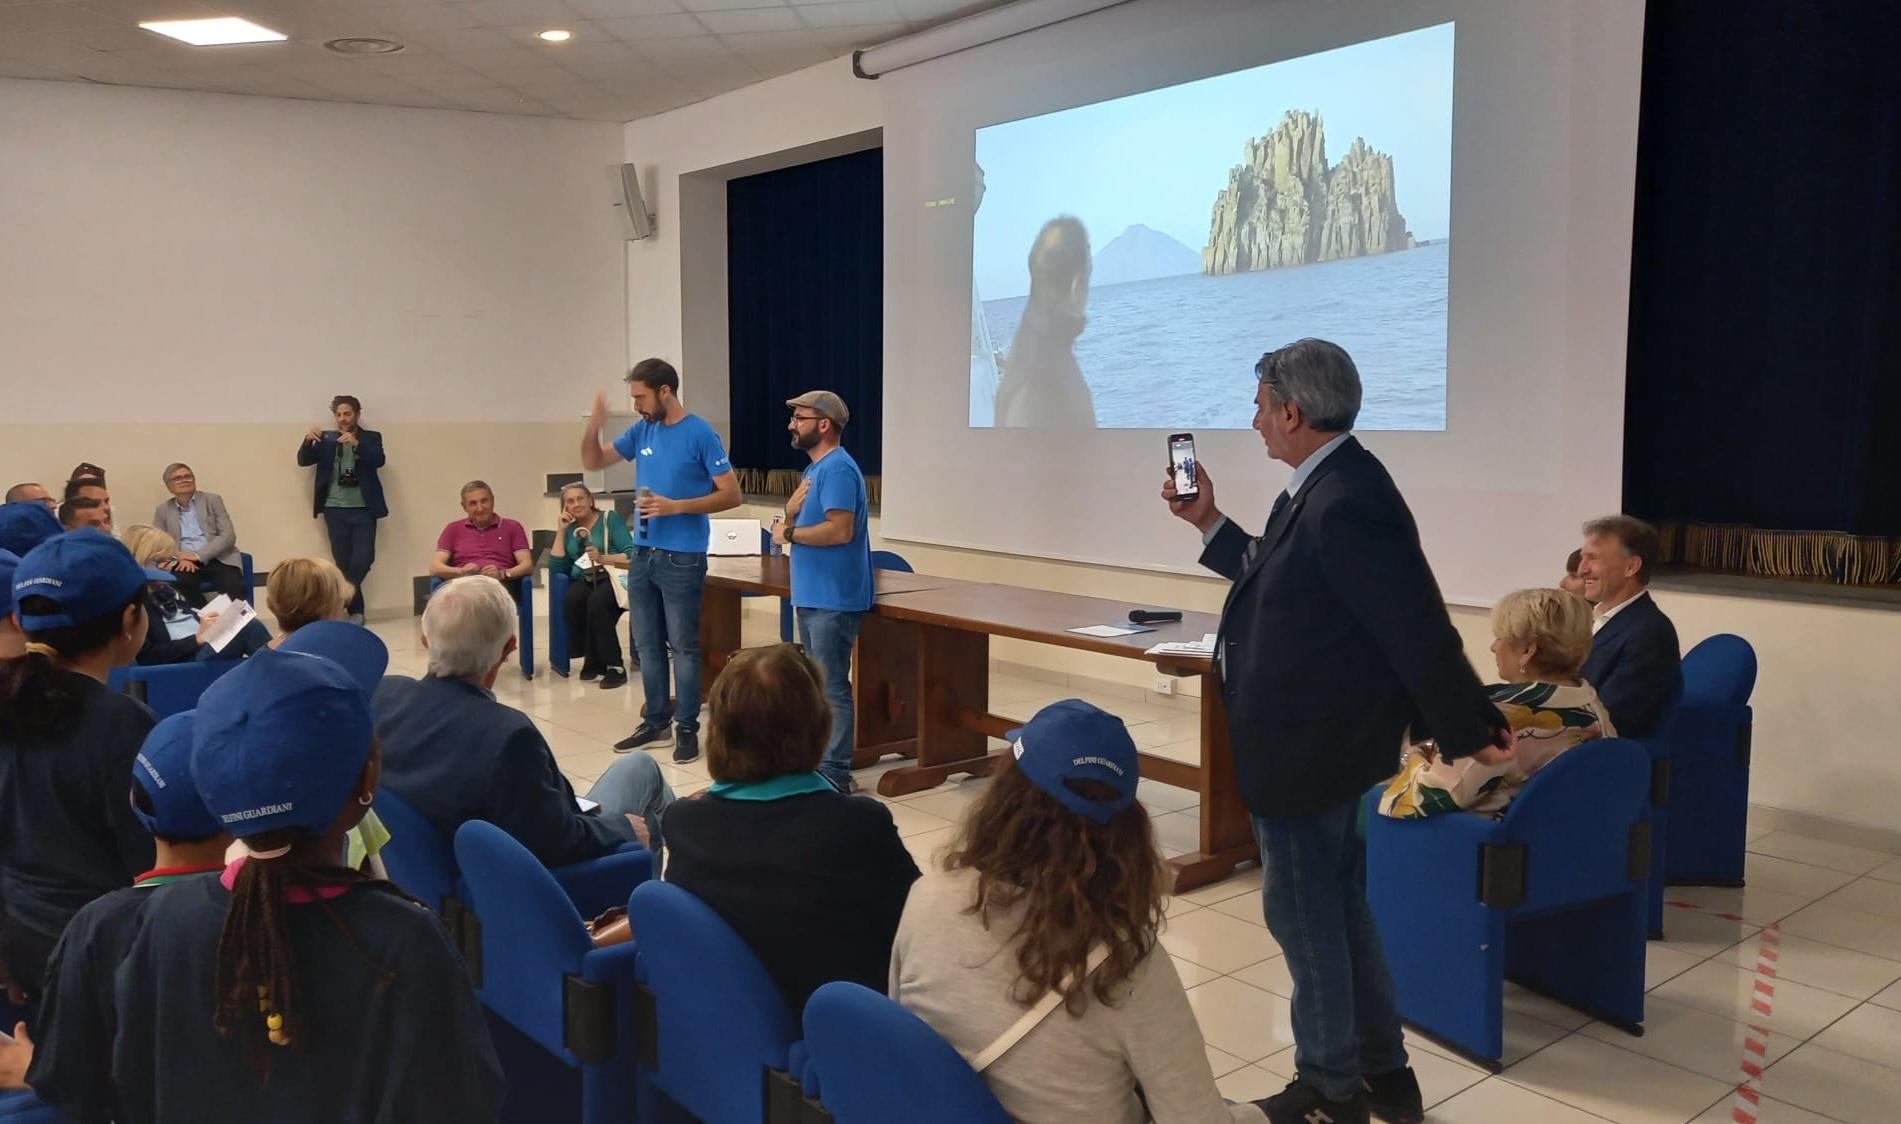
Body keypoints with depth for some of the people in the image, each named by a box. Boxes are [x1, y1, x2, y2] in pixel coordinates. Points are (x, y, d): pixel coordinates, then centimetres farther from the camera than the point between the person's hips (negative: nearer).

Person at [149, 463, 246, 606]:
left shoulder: (212, 500, 10)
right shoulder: (163, 510, 16)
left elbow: (228, 535, 0)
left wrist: (198, 555, -12)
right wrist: (181, 559, -12)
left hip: (218, 559, -1)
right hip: (185, 563, 1)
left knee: (233, 588, -34)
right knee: (182, 583, -35)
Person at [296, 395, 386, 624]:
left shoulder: (371, 437, 6)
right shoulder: (326, 439, 10)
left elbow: (379, 461, -11)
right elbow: (303, 460, 0)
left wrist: (357, 444, -28)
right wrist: (308, 440, -20)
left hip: (363, 510, -1)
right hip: (335, 509, 1)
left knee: (363, 559, -10)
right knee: (343, 562, 1)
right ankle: (355, 611, 10)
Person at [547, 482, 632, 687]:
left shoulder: (611, 519, 5)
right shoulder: (569, 529, 17)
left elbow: (631, 555, -5)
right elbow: (556, 567, 8)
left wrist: (603, 558, -22)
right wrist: (561, 530, 8)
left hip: (610, 578, -3)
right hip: (583, 580, 3)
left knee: (597, 603, -36)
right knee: (572, 601, -32)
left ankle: (614, 666, -26)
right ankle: (594, 660, -16)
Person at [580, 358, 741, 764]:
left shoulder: (700, 433, -11)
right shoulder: (641, 431, 8)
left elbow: (731, 495, -12)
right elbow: (593, 463, 14)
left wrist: (675, 506, -19)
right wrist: (593, 426, -5)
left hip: (682, 558, -7)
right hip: (643, 554, 7)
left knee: (683, 646, 0)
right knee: (646, 645, 13)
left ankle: (687, 728, 9)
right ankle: (656, 722, 24)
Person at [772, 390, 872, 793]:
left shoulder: (837, 468, -16)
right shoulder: (814, 468, 17)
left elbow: (839, 530, -26)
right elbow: (800, 521, 17)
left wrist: (788, 534, -13)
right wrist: (791, 509, -6)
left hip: (833, 599, -11)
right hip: (812, 595, 11)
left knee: (832, 687, -6)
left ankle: (836, 775, -2)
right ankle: (818, 760, 27)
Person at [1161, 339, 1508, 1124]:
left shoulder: (1344, 502, -26)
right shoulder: (1325, 489, 7)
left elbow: (1417, 625, -25)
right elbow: (1274, 583, 18)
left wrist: (1468, 730, -16)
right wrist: (1209, 524, 16)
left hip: (1309, 750, -11)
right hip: (1313, 740, 11)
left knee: (1303, 913, 6)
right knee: (1337, 908, 21)